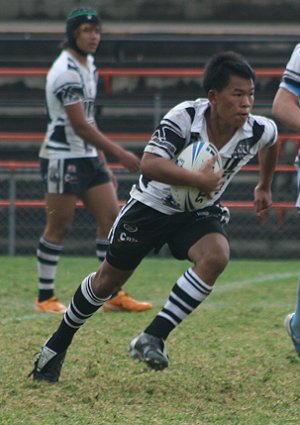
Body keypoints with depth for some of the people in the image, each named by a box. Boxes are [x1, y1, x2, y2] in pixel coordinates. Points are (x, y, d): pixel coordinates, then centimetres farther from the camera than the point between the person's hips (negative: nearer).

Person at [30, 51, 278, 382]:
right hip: (150, 205, -2)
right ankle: (58, 345, 34)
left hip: (199, 214, 3)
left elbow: (272, 141, 11)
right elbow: (149, 163, -40)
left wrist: (264, 186, 24)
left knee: (216, 256, -30)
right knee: (108, 279, 10)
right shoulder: (184, 117, -29)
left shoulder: (258, 131, -16)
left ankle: (153, 339, -25)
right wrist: (199, 180, -43)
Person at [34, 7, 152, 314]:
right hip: (63, 158, -9)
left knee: (110, 217, 2)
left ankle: (113, 295, 5)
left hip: (88, 157, 9)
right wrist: (120, 154, -21)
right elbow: (80, 125, -22)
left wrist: (102, 160, 17)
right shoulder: (66, 71, -17)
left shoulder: (88, 65, 12)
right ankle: (45, 297, 7)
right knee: (58, 227, -3)